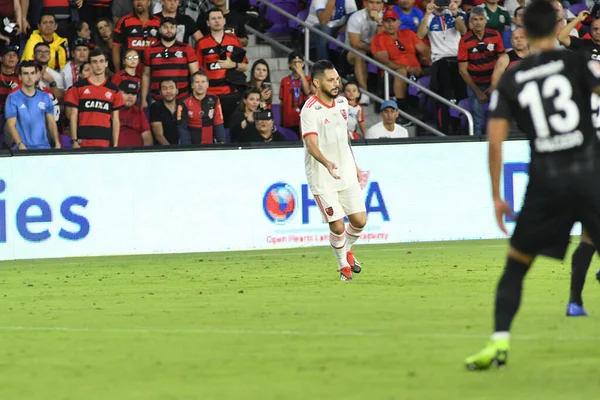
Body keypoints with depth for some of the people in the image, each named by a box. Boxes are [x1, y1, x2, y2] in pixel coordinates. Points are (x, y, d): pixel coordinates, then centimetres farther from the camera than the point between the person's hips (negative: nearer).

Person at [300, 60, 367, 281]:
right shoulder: (310, 110, -18)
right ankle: (343, 265, 19)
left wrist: (354, 163, 23)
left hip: (347, 174, 6)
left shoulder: (342, 102, 5)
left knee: (359, 220, 2)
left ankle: (347, 249, 34)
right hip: (322, 179, -6)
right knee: (337, 226, -6)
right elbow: (311, 143, -30)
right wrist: (326, 163, -48)